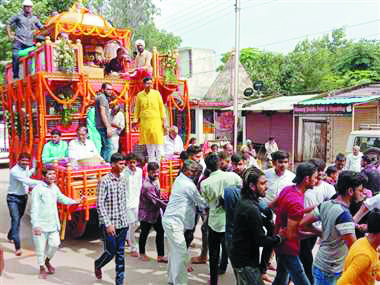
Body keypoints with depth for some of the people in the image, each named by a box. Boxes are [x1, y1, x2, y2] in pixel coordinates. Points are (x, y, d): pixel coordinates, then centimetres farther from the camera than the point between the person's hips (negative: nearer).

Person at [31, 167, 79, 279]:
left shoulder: (55, 187, 8)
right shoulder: (38, 189, -13)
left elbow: (62, 198, 27)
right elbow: (34, 208, -16)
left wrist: (75, 202, 33)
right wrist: (35, 225, -22)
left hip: (53, 223, 5)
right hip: (41, 224, -5)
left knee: (54, 244, 1)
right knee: (41, 247, 4)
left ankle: (47, 261, 30)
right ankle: (42, 268, 25)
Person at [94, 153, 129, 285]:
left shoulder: (124, 180, 8)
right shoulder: (104, 181, -12)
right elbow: (99, 204, -14)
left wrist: (126, 220, 13)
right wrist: (108, 224, -17)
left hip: (122, 223, 6)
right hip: (109, 223, -5)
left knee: (120, 253, 9)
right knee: (111, 252, 2)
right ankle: (98, 265, 34)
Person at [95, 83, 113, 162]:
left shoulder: (105, 98, 22)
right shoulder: (102, 97, -9)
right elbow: (102, 113, -17)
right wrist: (108, 127, -21)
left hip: (103, 127, 10)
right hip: (103, 127, -10)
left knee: (104, 147, 12)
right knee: (108, 147, -13)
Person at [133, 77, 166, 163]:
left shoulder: (156, 93, 4)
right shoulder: (139, 95, 7)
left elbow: (161, 107, 6)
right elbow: (137, 108, 14)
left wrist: (163, 120, 3)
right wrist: (136, 119, 4)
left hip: (156, 121, -1)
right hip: (144, 122, 1)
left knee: (157, 142, -4)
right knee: (148, 143, 4)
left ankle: (157, 162, 4)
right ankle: (151, 162, 14)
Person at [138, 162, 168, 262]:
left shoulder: (155, 180, 1)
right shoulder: (147, 185, -27)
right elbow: (156, 200, -28)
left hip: (156, 211, 7)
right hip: (146, 213, -7)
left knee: (160, 231, 4)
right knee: (144, 233, 12)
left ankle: (160, 256, 12)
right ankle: (142, 253, 33)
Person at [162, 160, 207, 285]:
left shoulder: (179, 179, 12)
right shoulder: (189, 185, -16)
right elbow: (201, 202, -5)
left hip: (169, 219, 10)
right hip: (174, 222, -10)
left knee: (174, 251, 18)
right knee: (181, 253, -7)